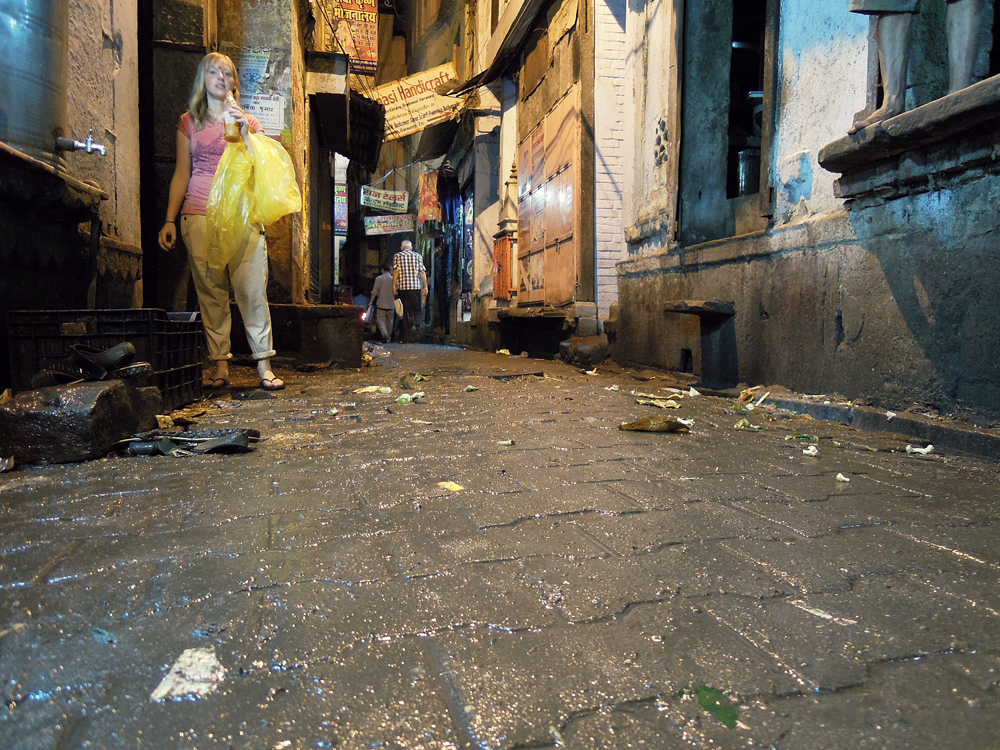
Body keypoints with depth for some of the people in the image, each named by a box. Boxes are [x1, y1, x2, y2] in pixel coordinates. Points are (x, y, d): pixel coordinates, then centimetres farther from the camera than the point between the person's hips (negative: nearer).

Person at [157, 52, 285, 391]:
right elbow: (181, 174, 14)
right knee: (210, 291, -3)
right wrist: (170, 220, 7)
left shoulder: (248, 121, 17)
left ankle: (264, 364, -5)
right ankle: (220, 365, 1)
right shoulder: (189, 122, 16)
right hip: (199, 215, 0)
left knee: (252, 289, -9)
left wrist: (245, 132, -6)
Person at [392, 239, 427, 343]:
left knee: (406, 311, 6)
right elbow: (422, 272, 3)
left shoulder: (397, 256, 7)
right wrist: (425, 286, 6)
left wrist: (394, 286, -1)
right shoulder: (417, 256, 8)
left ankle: (407, 338, 5)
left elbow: (396, 271, -3)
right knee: (418, 310, 8)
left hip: (402, 287, 1)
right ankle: (414, 326, -24)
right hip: (416, 287, -1)